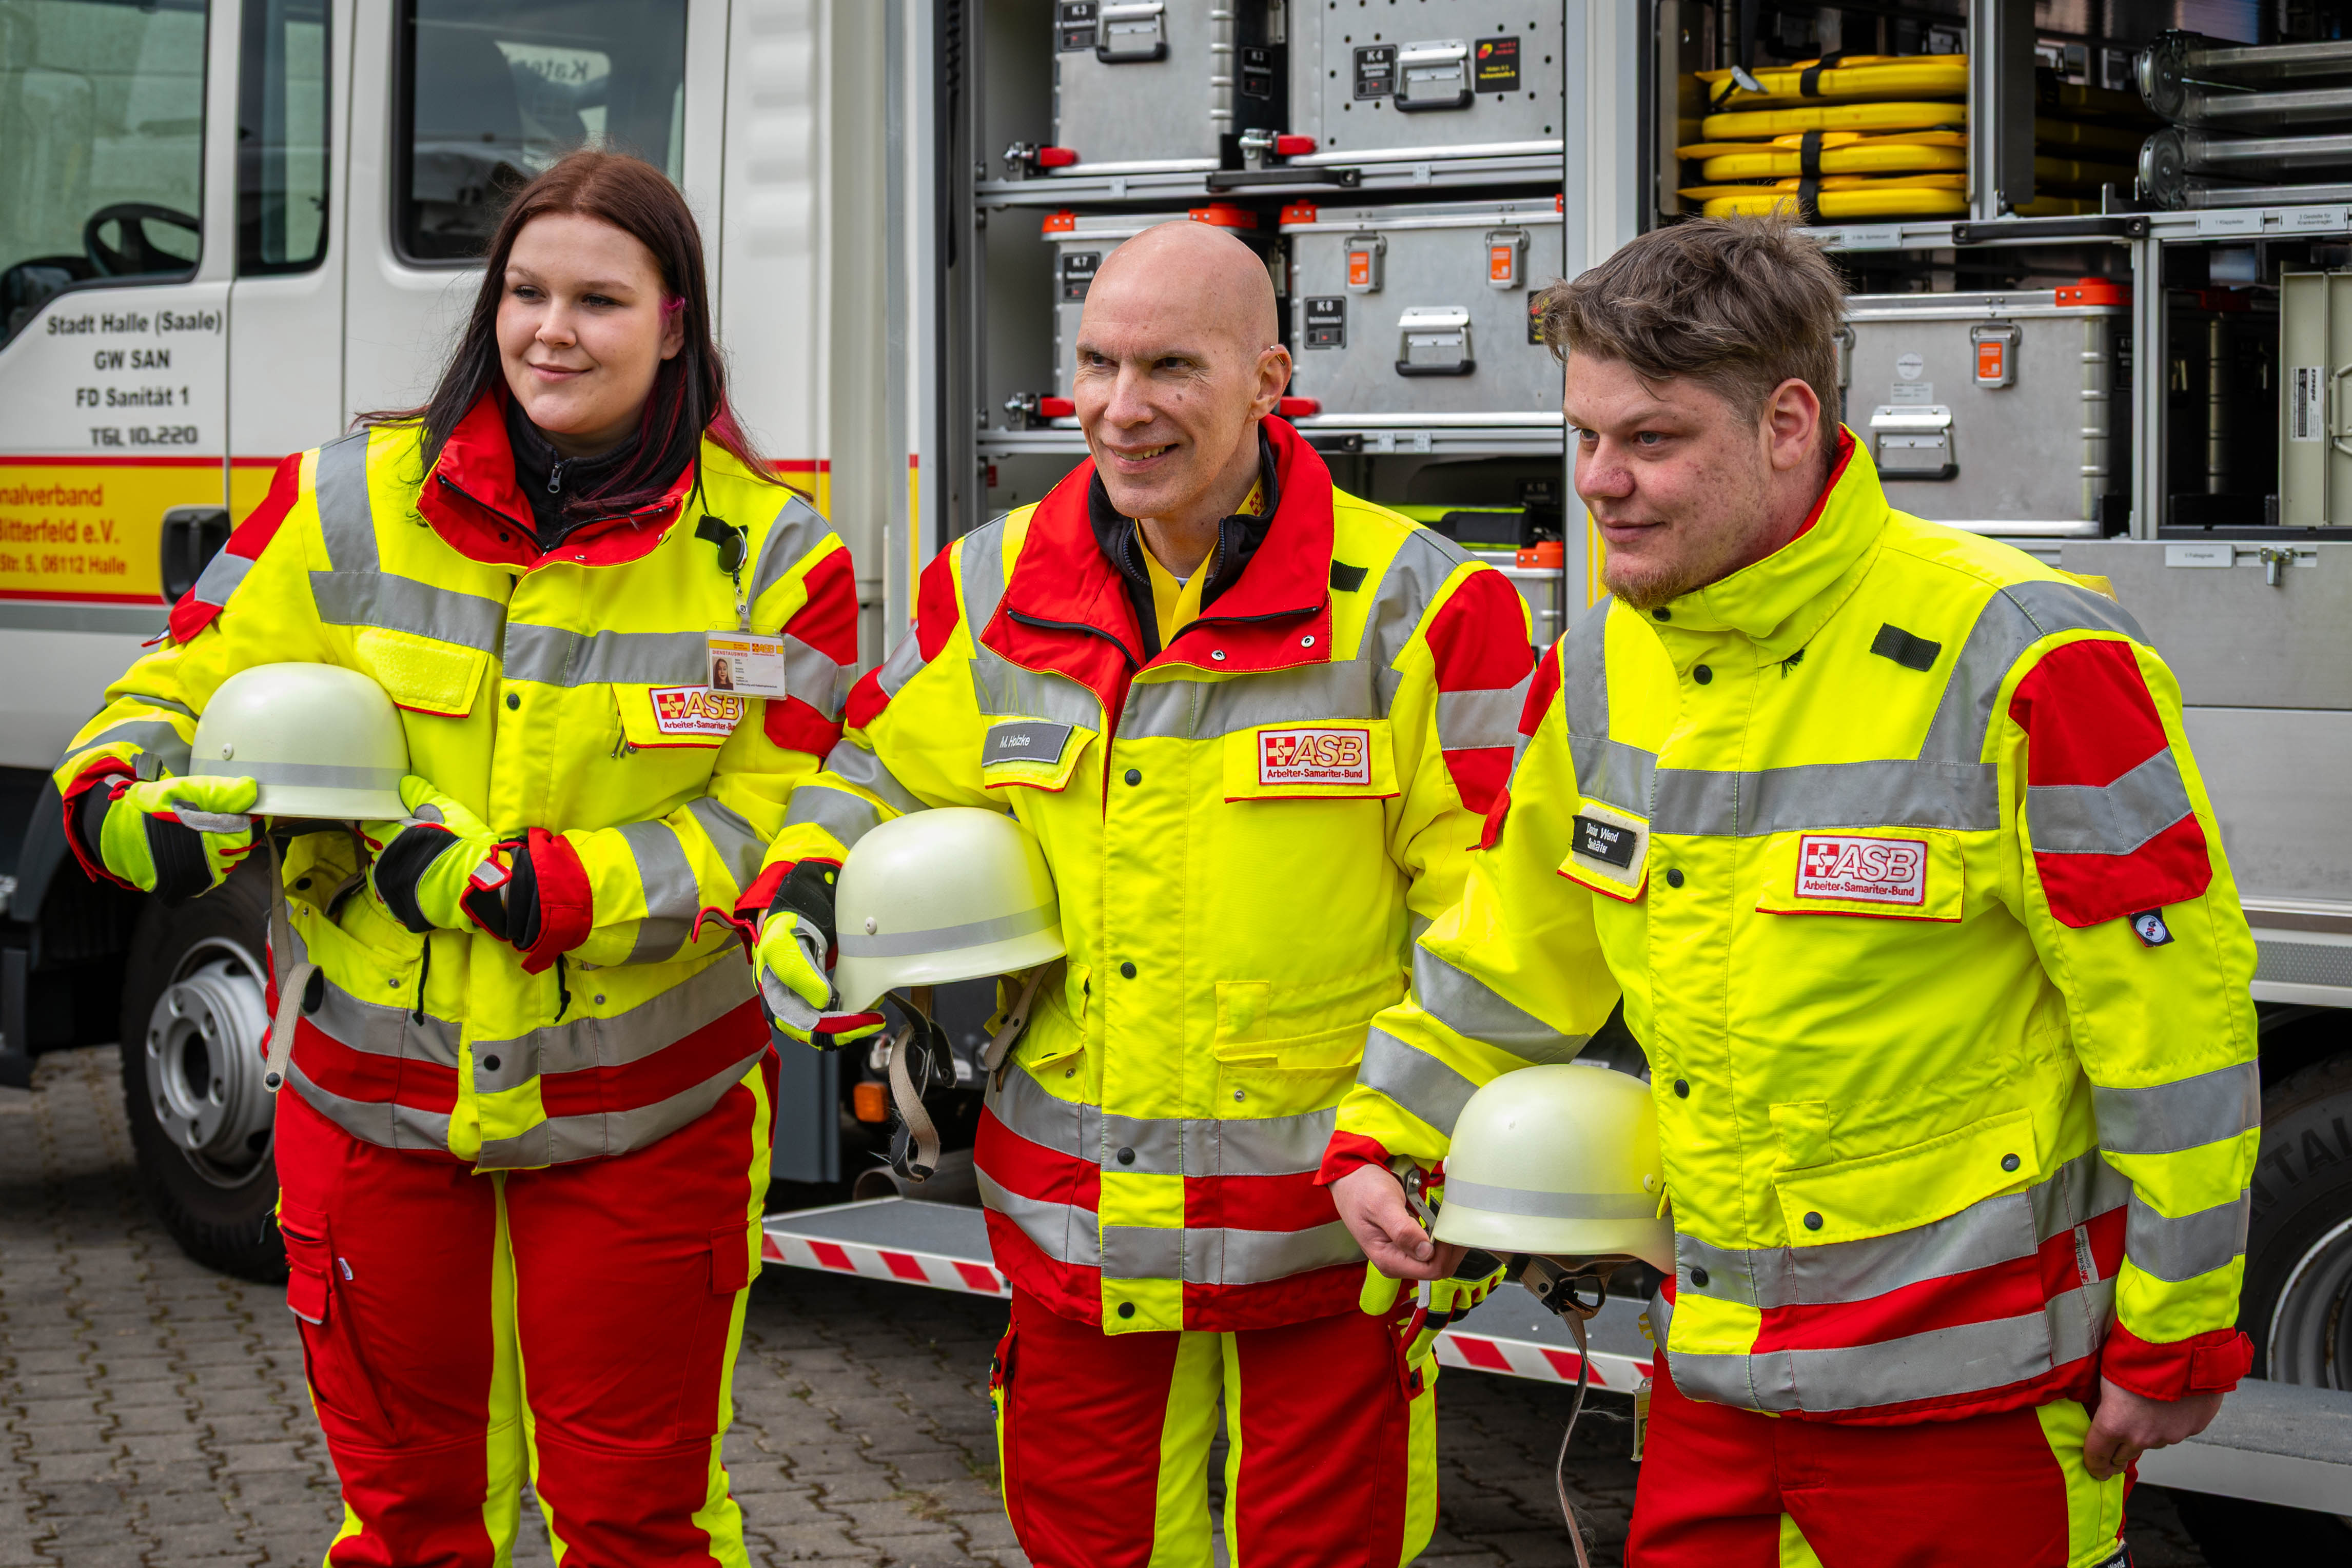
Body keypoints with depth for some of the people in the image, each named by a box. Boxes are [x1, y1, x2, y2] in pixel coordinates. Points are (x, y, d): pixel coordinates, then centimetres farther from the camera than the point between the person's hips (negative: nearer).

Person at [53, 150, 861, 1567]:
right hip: (373, 1101, 2)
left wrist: (521, 888, -23)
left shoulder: (769, 552, -8)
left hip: (643, 1115, -2)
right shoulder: (349, 502, -3)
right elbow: (193, 689, 3)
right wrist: (120, 800, -20)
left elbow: (770, 828, -12)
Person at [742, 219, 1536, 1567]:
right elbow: (880, 779, 19)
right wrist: (805, 894, -2)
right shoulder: (989, 593, 3)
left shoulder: (1412, 608, -8)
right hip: (1074, 1232, 4)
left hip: (1318, 1236, -3)